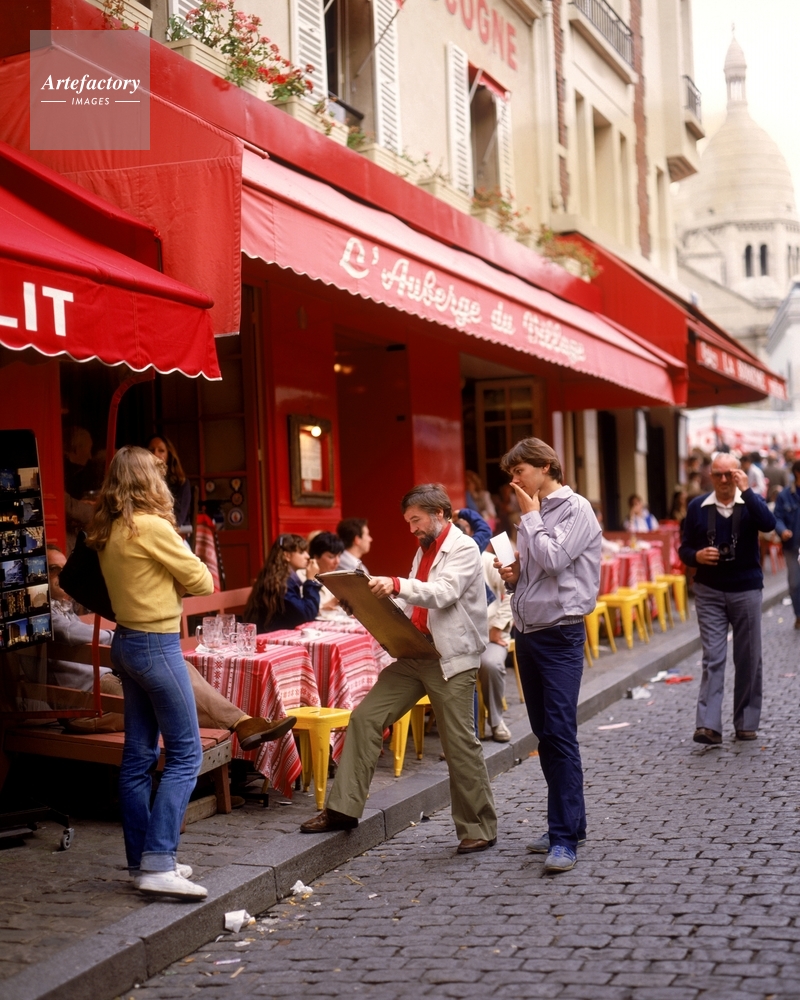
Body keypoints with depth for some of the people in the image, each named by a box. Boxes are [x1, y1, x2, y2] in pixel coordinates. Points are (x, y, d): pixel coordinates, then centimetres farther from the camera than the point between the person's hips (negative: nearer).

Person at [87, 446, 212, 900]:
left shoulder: (108, 532, 8)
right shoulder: (151, 526, -17)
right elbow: (202, 582, -11)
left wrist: (164, 575, 0)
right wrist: (185, 569, 7)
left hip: (127, 642, 9)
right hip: (156, 645, -9)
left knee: (139, 756, 12)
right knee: (185, 755, -5)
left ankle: (142, 860, 18)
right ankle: (158, 864, -10)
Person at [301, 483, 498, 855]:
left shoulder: (464, 548, -8)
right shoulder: (425, 550, 17)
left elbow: (443, 593, -25)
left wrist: (396, 585, -39)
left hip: (452, 659, -8)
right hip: (415, 653, 8)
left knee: (460, 744, -2)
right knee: (365, 717, -1)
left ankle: (480, 829, 13)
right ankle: (343, 808, 4)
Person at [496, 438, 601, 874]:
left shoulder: (575, 510, -7)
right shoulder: (533, 515, 14)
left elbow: (553, 560, -20)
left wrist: (531, 516, -9)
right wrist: (511, 575, 2)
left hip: (559, 634, -8)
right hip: (527, 633, 8)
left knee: (560, 733, -11)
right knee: (544, 734, 11)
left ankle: (566, 837, -10)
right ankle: (565, 823, 21)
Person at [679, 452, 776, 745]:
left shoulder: (750, 503, 1)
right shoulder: (697, 507, 3)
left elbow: (768, 524, -20)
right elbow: (684, 548, 7)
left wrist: (747, 490, -21)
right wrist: (697, 556, -14)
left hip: (746, 590, 1)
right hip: (709, 592, 0)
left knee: (748, 659, 6)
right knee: (712, 658, -8)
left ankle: (746, 723, 17)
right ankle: (709, 725, -15)